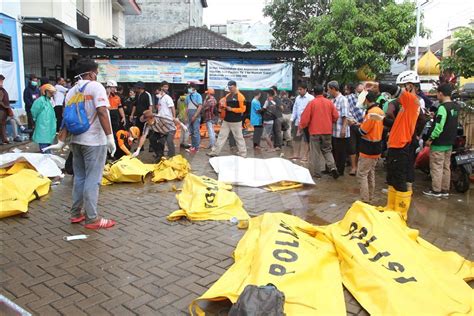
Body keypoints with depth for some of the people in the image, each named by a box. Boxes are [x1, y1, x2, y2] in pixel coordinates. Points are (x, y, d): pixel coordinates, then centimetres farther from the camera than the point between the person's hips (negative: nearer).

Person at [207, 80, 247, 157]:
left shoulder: (240, 97, -11)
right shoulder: (227, 96, 11)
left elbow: (243, 109, -15)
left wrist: (232, 109, -19)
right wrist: (223, 107, -4)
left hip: (236, 122, -6)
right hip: (226, 120, 7)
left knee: (239, 137, 2)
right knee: (221, 136, 8)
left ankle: (243, 154, 13)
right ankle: (215, 152, 12)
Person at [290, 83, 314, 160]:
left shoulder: (311, 98, -10)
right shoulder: (297, 98, 10)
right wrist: (292, 119, 11)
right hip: (297, 122, 6)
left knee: (306, 140, 5)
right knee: (296, 139, 12)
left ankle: (305, 156, 12)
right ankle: (296, 154, 24)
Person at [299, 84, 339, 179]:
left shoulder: (312, 103, -9)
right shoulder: (329, 102, 0)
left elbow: (305, 117, -9)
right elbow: (336, 116, 2)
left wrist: (301, 127, 6)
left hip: (315, 131, -3)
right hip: (327, 131, 3)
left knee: (315, 152, 6)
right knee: (327, 150, 16)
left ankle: (316, 173, 10)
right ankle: (332, 167, -2)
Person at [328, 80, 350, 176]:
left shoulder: (343, 100, -12)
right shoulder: (334, 100, 11)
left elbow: (345, 116, -18)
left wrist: (343, 129, -23)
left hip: (341, 132, -8)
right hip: (334, 132, 8)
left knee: (341, 153, 4)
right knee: (335, 152, 16)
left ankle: (340, 171, 15)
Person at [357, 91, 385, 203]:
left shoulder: (371, 113, -21)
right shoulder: (380, 111, 6)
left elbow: (362, 131, -17)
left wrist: (353, 125, 0)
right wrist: (361, 125, 10)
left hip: (368, 149, -9)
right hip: (376, 147, 9)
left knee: (362, 175, -2)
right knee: (370, 173, 17)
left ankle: (365, 201, -1)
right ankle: (370, 197, 26)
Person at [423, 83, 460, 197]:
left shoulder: (443, 107, -19)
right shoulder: (456, 106, 8)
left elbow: (439, 127, -23)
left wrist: (430, 139, -14)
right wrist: (436, 116, 21)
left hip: (439, 143, -9)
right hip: (449, 142, 9)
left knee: (436, 167, 0)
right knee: (446, 167, 13)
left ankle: (436, 190, 6)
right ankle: (445, 190, 20)